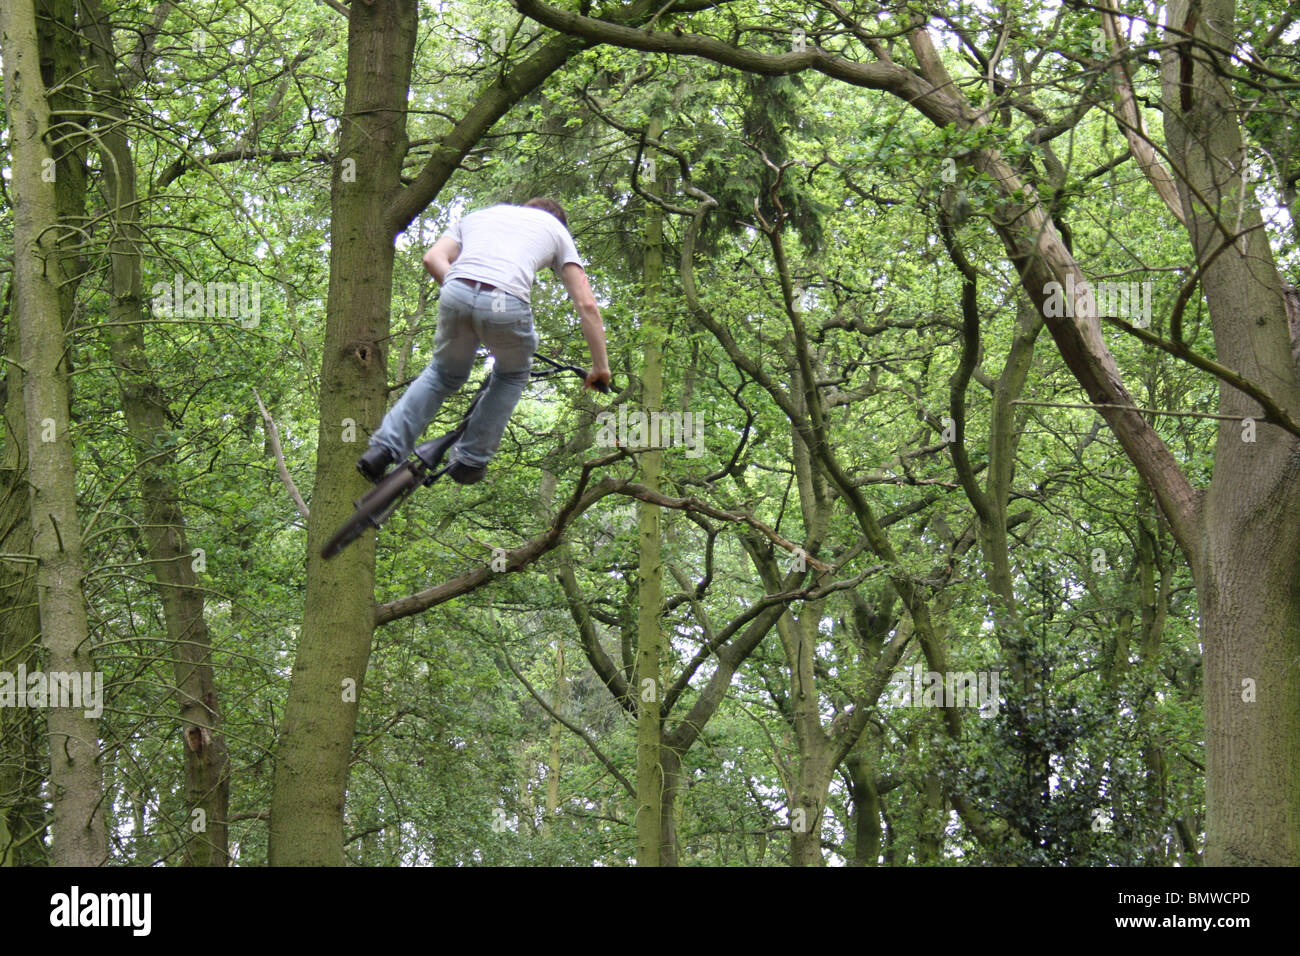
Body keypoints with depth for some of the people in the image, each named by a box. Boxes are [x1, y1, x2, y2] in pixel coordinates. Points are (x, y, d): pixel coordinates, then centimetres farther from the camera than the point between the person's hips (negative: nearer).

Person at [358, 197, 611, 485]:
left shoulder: (480, 215, 37)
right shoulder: (556, 229, 29)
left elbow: (434, 258, 18)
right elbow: (586, 304, 20)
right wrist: (600, 366, 23)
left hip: (456, 296, 3)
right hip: (505, 305, -3)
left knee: (445, 373, 28)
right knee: (512, 375, 28)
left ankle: (384, 448, 16)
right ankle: (471, 459, 25)